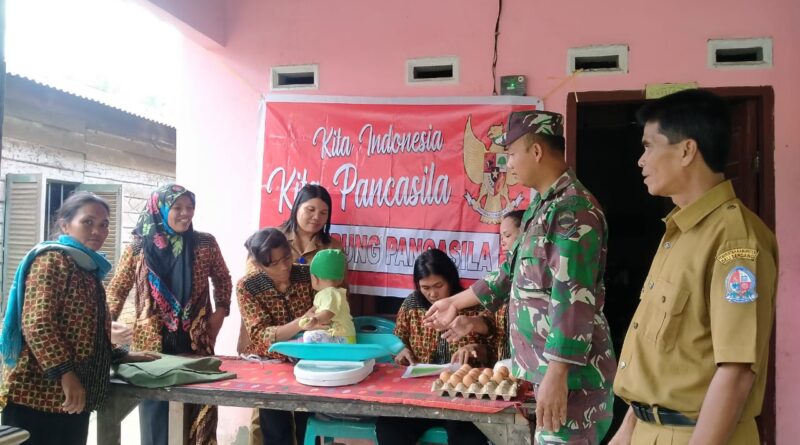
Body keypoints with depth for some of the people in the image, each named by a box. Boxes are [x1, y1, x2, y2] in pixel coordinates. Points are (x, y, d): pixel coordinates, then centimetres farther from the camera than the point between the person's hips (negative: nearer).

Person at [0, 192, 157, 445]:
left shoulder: (89, 269, 17)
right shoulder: (53, 259, -9)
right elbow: (36, 324, -20)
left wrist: (123, 356, 16)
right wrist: (66, 374, -27)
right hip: (39, 397, -8)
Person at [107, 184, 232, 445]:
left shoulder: (205, 243, 2)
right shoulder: (138, 247, 0)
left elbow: (222, 279, 14)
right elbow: (118, 288, 6)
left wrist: (221, 311, 2)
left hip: (196, 341, 0)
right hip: (152, 342, 0)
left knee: (195, 411, 3)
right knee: (155, 411, 8)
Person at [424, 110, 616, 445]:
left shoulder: (573, 209, -19)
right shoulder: (542, 205, 13)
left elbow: (574, 301, -24)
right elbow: (514, 271, 21)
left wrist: (556, 375, -25)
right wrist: (456, 302, 25)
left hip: (567, 372, -9)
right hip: (542, 366, 9)